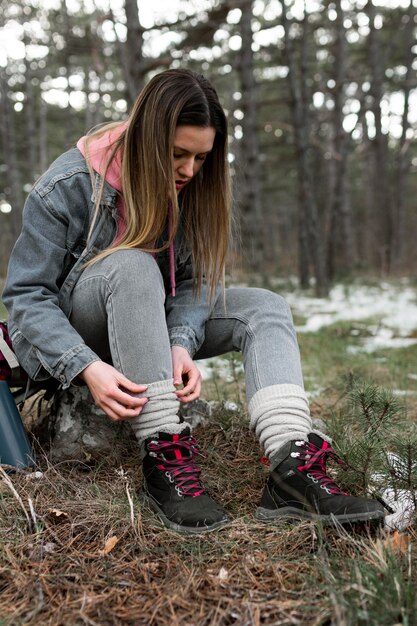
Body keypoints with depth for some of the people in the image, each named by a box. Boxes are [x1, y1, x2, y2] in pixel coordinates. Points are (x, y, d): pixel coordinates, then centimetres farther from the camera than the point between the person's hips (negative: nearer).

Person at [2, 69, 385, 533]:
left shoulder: (192, 185, -5)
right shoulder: (68, 186, -19)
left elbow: (194, 279, -7)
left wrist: (182, 344, -28)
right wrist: (87, 367, -35)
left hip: (150, 325, 5)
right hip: (72, 333, -5)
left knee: (266, 309, -15)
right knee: (134, 265, -37)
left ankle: (293, 467, -35)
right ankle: (162, 457, -36)